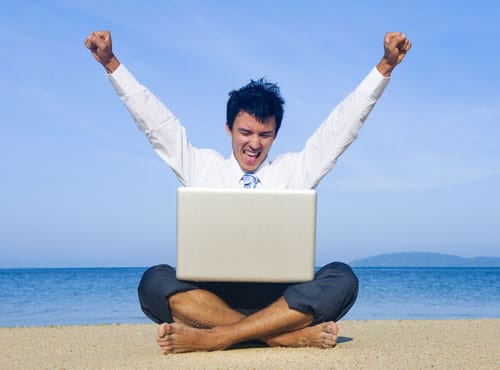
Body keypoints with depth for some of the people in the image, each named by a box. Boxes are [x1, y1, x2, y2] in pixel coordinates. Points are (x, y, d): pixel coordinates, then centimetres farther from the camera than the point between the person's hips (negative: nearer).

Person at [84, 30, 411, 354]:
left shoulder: (293, 170, 15)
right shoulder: (202, 167, 15)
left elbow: (344, 123, 11)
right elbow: (154, 120, 12)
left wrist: (385, 66, 2)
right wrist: (111, 63, 5)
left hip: (281, 299, 1)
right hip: (212, 295, 0)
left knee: (341, 279, -28)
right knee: (156, 282, -29)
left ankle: (215, 337, -33)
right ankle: (286, 335, -36)